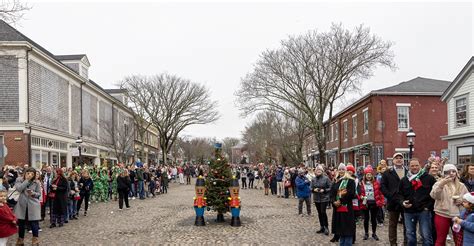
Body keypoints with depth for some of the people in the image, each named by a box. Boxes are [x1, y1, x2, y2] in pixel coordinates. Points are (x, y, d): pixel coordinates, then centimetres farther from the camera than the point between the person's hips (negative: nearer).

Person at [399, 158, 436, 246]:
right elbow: (400, 194, 14)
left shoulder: (429, 178, -1)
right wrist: (402, 202, -6)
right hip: (409, 212, 3)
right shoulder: (404, 180, 9)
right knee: (410, 236, 12)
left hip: (424, 211, -3)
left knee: (426, 236, 0)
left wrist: (429, 206, -5)